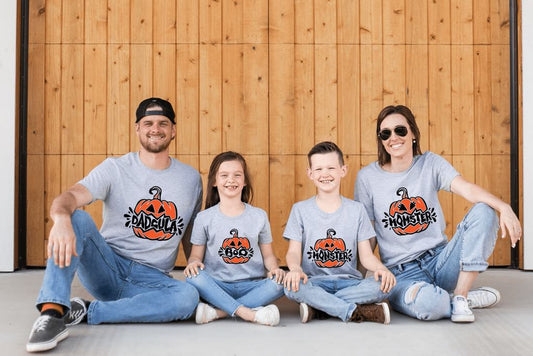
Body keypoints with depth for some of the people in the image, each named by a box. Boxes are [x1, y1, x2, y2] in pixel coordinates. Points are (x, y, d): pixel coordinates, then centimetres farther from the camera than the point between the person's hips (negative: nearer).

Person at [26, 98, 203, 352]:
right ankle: (52, 313, -36)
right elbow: (70, 197, -20)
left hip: (152, 280, 2)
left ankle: (86, 312, -22)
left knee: (188, 296, -31)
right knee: (77, 219, -26)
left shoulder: (191, 178, 7)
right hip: (106, 267, -1)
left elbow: (190, 233, 19)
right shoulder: (115, 169, -2)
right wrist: (61, 217, -42)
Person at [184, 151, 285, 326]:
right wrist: (193, 263, -16)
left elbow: (268, 254, 13)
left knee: (281, 283, -28)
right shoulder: (204, 218, 6)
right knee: (194, 277, -31)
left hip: (251, 285, 1)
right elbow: (196, 255, 8)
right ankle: (249, 313, -32)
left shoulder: (259, 216, 9)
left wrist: (274, 268, -9)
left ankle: (219, 311, -27)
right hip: (217, 286, -1)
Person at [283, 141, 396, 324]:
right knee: (291, 286, -35)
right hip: (314, 282, -1)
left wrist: (381, 268, -17)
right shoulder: (300, 209, 7)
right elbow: (294, 252, -1)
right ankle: (355, 312, -23)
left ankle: (316, 307, -23)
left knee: (382, 285, -28)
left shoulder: (356, 209, 9)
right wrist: (295, 268, -25)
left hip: (348, 281, 2)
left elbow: (366, 254, 6)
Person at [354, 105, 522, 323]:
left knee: (484, 210, -19)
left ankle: (460, 297, -16)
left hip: (440, 260, 3)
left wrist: (504, 207, -33)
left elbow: (468, 189, -15)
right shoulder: (368, 177, -1)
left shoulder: (430, 164, 3)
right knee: (426, 304, -37)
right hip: (402, 272, -3)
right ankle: (469, 298, -2)